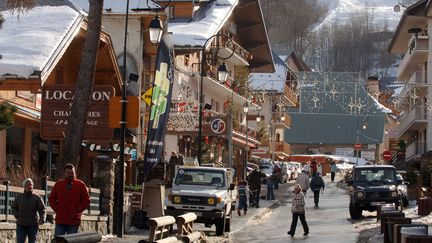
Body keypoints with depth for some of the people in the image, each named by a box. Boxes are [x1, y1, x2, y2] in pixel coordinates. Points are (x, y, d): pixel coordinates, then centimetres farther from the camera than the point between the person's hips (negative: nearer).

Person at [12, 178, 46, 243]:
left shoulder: (37, 198, -1)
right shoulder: (19, 197, 6)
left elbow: (42, 210, -6)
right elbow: (14, 207, 20)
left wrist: (42, 219, -24)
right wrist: (16, 215, 2)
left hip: (33, 225, -1)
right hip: (21, 225, 1)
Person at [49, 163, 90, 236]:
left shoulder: (80, 185, 2)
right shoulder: (58, 184, 8)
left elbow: (86, 200, 2)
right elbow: (51, 199, 16)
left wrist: (77, 211, -6)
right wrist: (57, 209, 3)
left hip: (74, 221, -2)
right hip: (60, 221, 2)